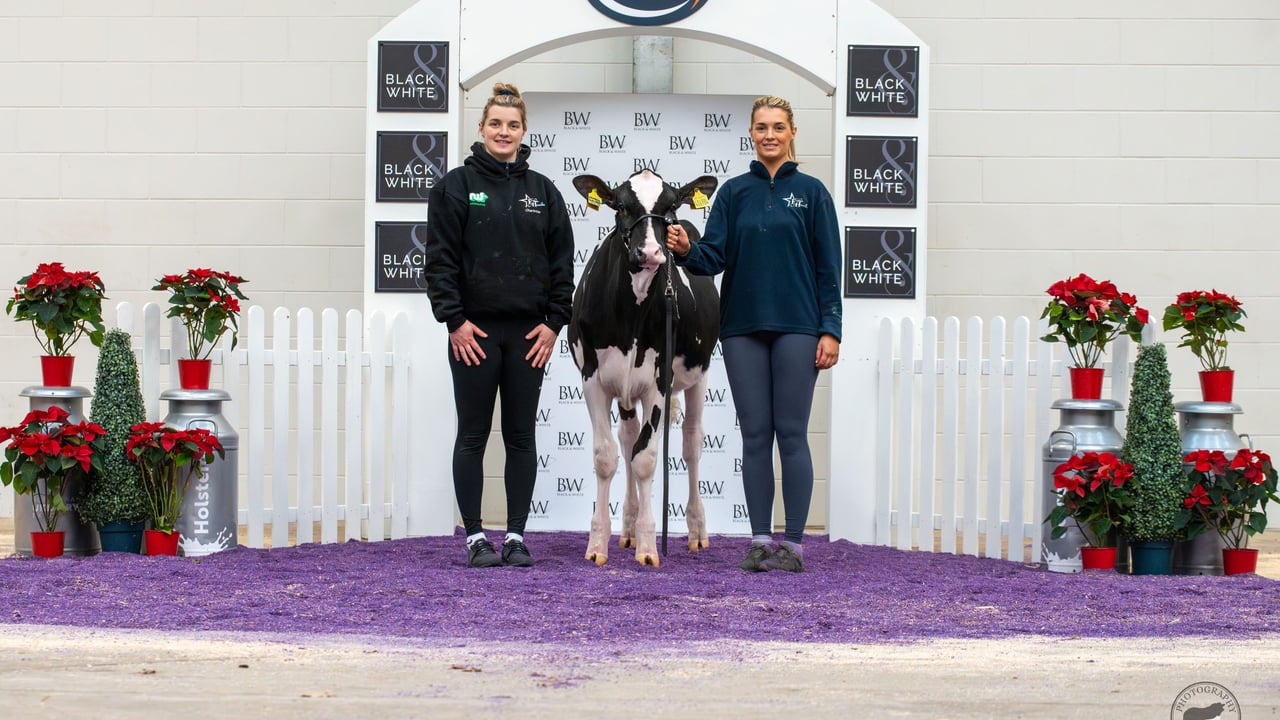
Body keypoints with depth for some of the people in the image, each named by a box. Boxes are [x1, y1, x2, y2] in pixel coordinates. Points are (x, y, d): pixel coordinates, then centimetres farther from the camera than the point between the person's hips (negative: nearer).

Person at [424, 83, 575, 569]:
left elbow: (562, 262, 9)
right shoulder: (457, 186, 1)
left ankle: (516, 535, 10)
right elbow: (440, 258, -3)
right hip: (474, 330, -3)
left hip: (529, 331, 3)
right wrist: (454, 319, -10)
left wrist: (554, 322, 0)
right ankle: (475, 537, 6)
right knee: (473, 435, 1)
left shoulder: (543, 192, 9)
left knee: (521, 436, 5)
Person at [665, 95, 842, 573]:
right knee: (755, 435, 3)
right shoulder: (734, 192, 9)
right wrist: (686, 250, -18)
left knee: (792, 434, -3)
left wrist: (830, 330, -6)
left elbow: (828, 267, 1)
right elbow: (715, 256, 4)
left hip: (796, 327, -2)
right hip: (743, 327, 2)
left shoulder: (810, 192, 3)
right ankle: (760, 540, 7)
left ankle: (794, 543, 0)